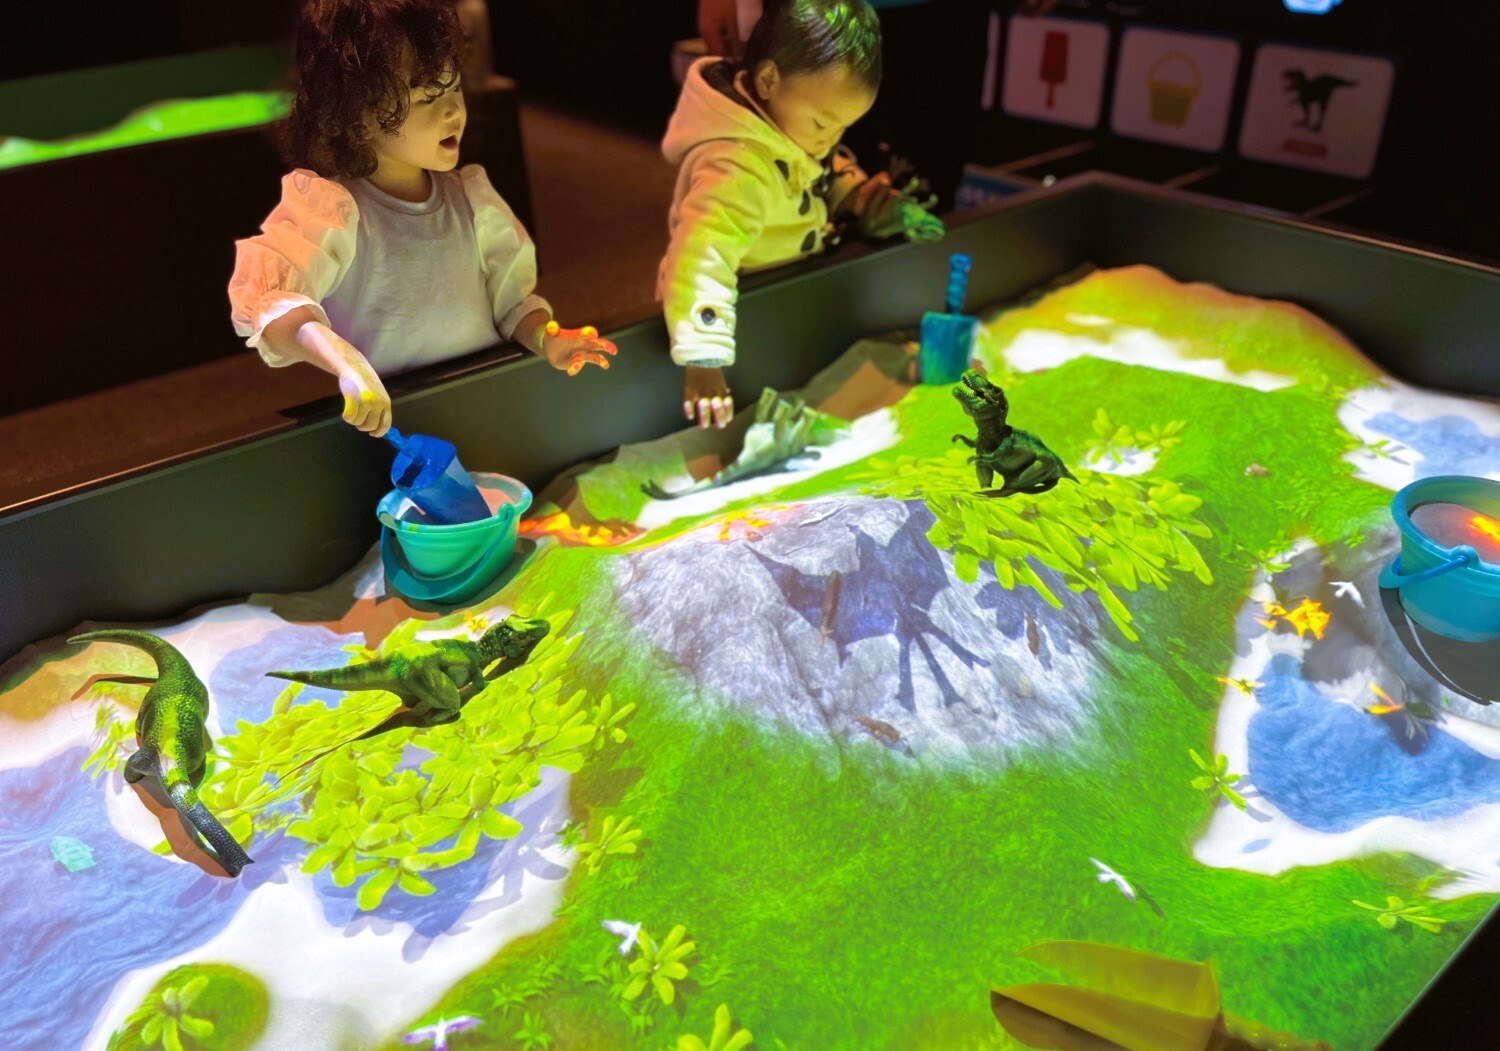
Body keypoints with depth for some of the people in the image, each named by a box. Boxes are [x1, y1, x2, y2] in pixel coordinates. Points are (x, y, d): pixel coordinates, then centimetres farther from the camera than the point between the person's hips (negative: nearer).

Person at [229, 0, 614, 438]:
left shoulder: (470, 196, 7)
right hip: (384, 427, -4)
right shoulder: (333, 207, -10)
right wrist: (345, 362, -41)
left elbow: (511, 296, 12)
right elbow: (265, 298, -23)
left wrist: (548, 339, -9)